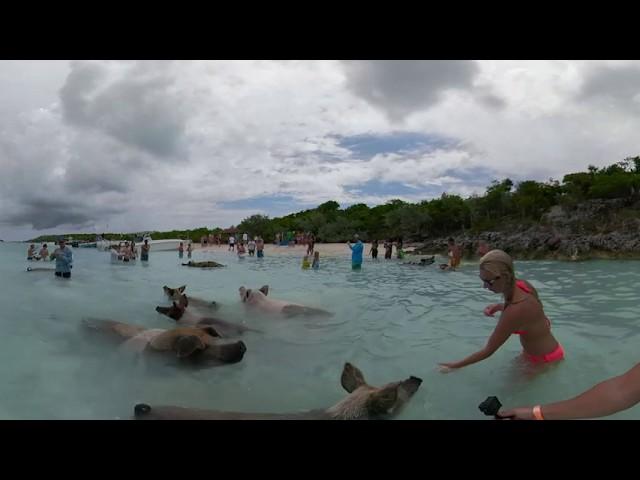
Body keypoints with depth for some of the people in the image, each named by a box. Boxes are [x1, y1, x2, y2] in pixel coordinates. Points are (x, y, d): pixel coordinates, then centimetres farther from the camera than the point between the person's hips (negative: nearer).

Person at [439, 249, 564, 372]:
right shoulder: (520, 285, -16)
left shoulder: (515, 311, -38)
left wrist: (455, 366, -16)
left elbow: (488, 351, -27)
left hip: (546, 360, -7)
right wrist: (498, 306, -6)